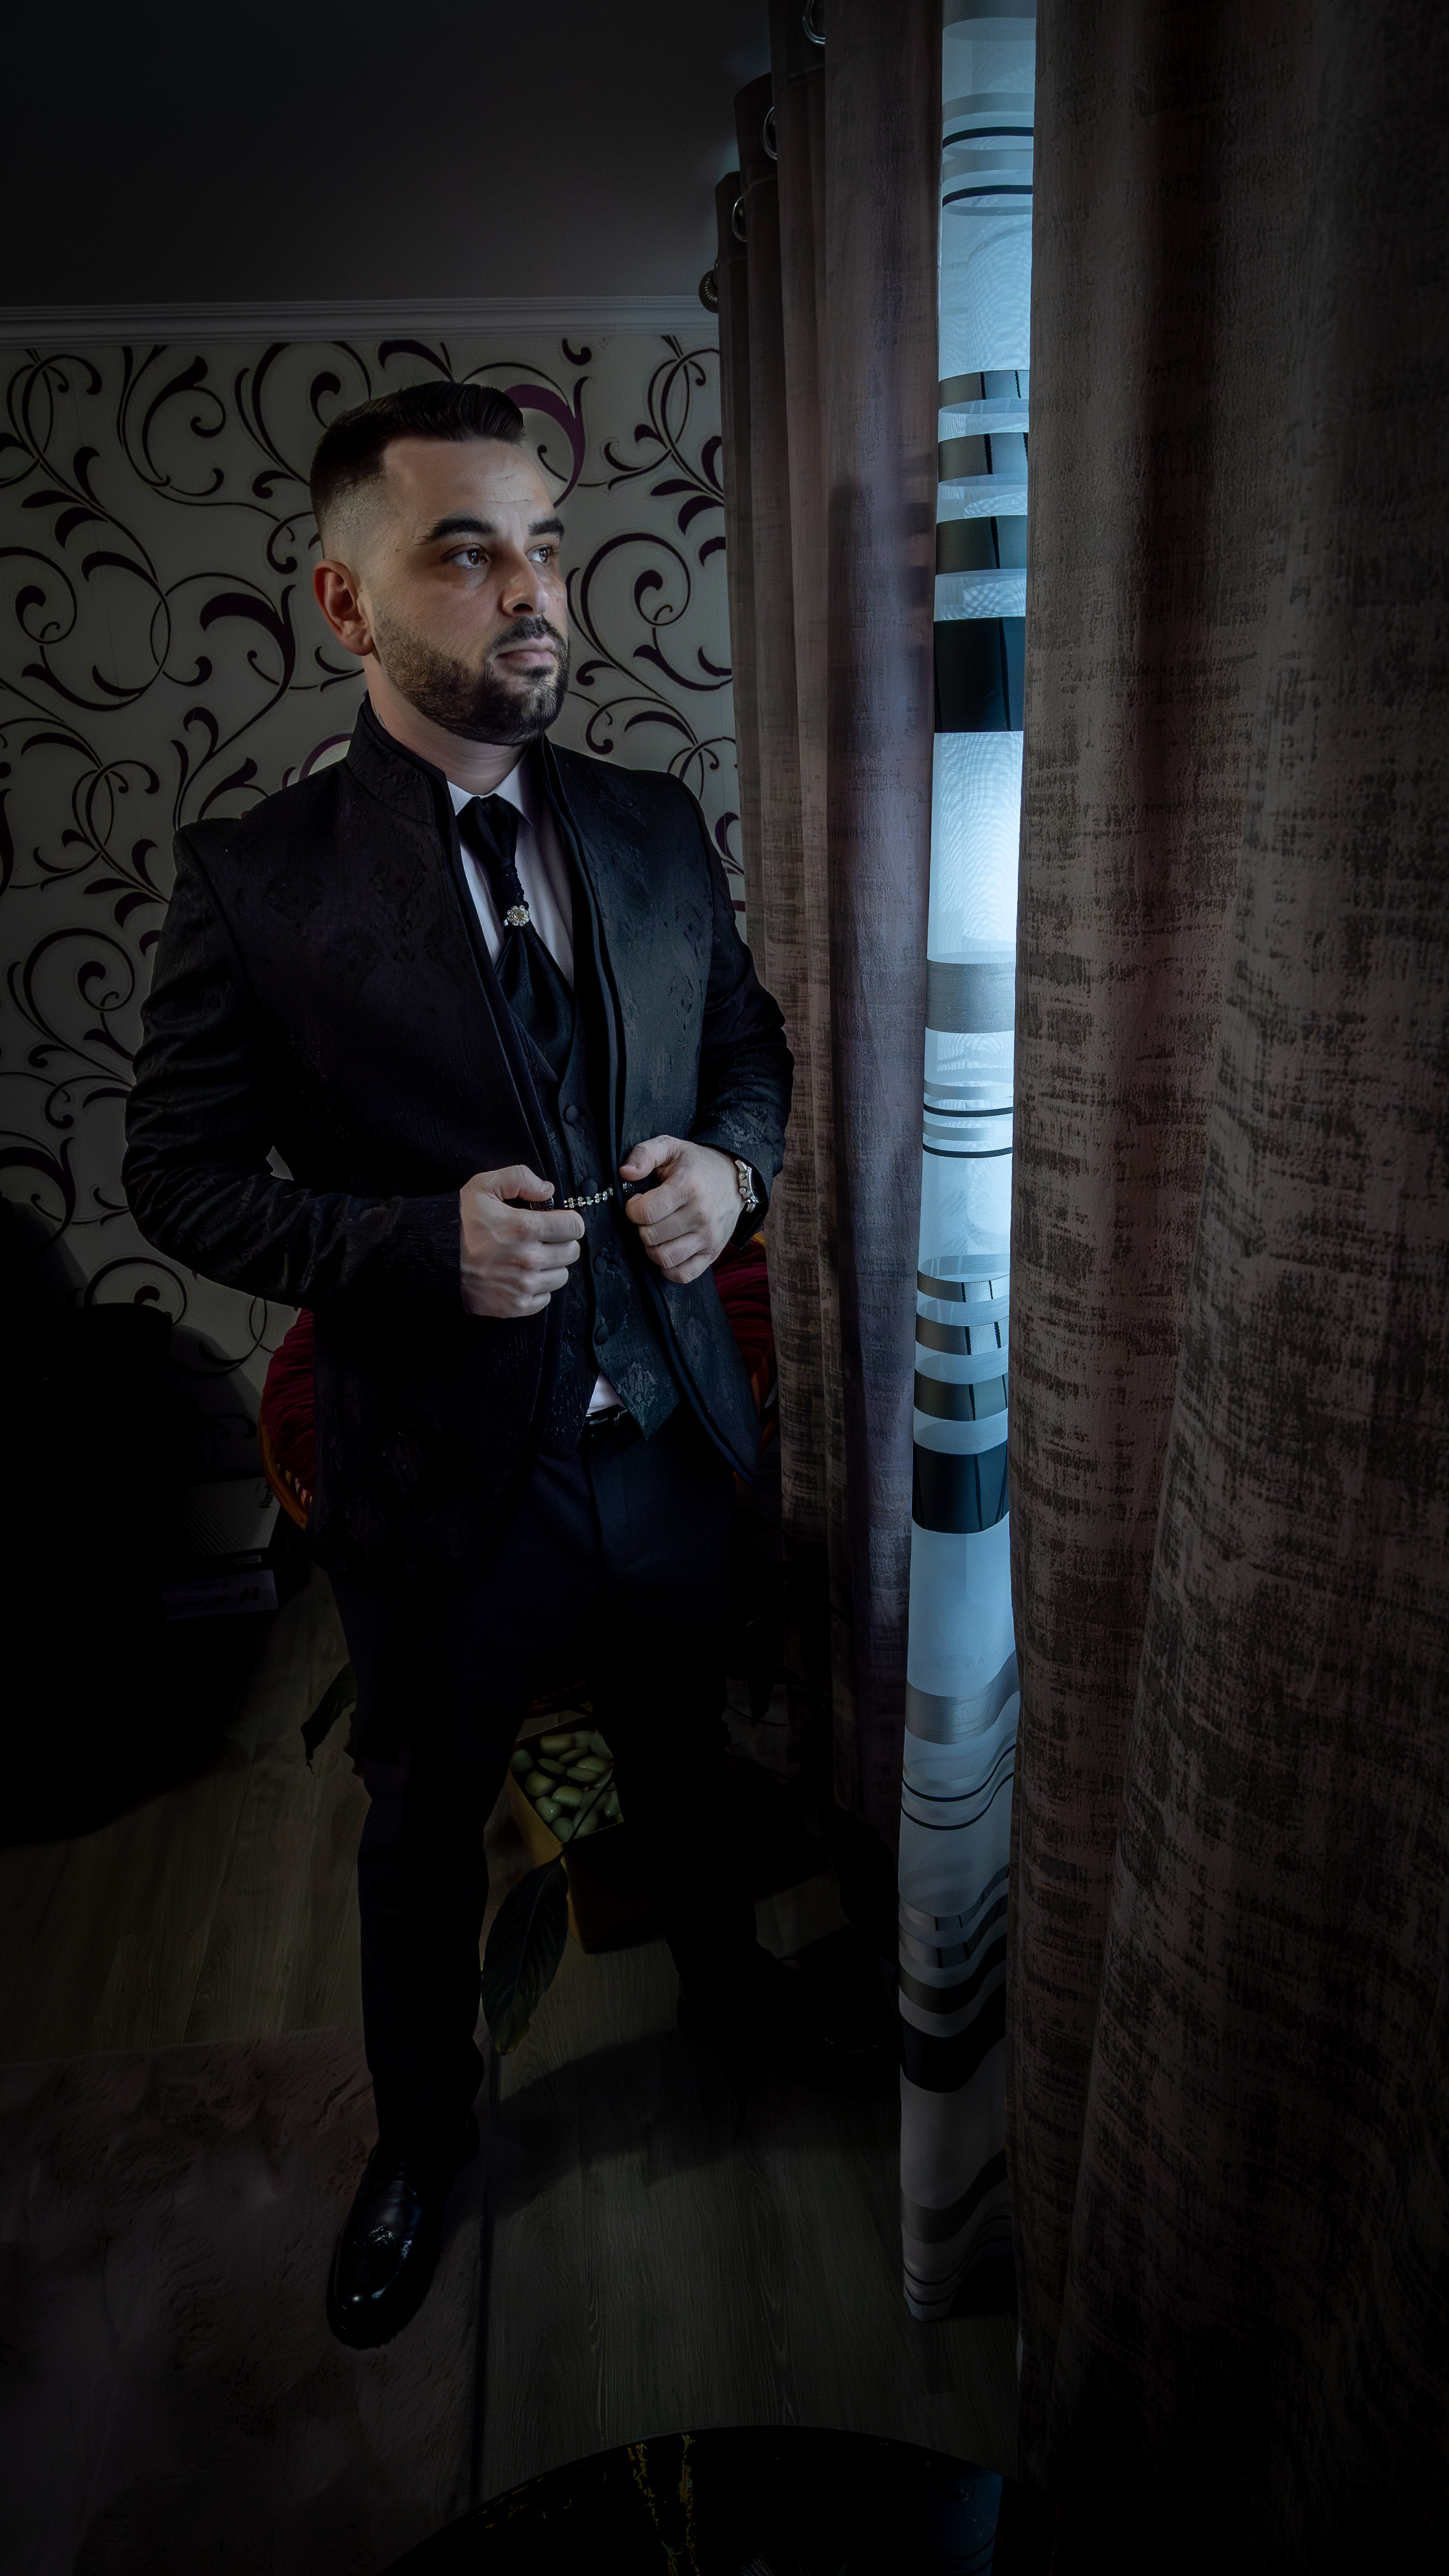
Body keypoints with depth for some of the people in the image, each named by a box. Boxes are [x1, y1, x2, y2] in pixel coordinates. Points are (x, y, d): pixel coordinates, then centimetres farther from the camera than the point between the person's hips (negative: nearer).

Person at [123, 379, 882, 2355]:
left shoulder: (658, 828, 0)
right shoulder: (256, 879, -13)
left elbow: (754, 1048, 11)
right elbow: (180, 1175, -9)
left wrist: (731, 1166, -11)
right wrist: (422, 1246, -24)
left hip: (669, 1430, 4)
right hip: (440, 1466, -3)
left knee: (680, 1742, 27)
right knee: (423, 1826, 19)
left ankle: (720, 1972, 59)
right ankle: (422, 2134, 49)